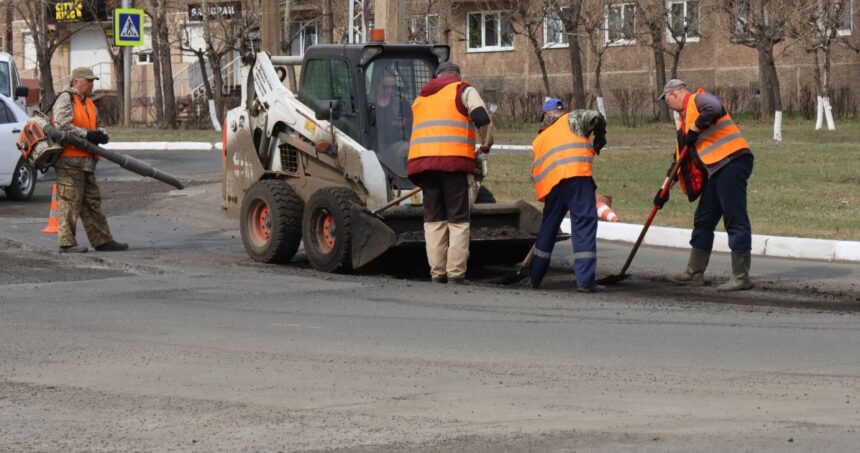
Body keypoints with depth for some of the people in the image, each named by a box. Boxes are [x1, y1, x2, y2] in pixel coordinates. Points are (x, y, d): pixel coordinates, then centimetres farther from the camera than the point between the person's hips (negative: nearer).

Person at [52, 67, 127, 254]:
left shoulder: (89, 104, 20)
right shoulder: (65, 99, -8)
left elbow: (94, 126, 23)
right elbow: (62, 126, -20)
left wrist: (100, 134, -1)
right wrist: (87, 134, -20)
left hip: (86, 161, 9)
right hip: (69, 160, -9)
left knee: (92, 203, 11)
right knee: (69, 203, -7)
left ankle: (102, 240, 15)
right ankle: (67, 243, -4)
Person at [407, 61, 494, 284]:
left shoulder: (420, 98, 26)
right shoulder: (463, 90, 8)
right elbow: (482, 119, -6)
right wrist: (486, 145, 11)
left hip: (422, 160, 5)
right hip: (454, 161, -5)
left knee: (433, 218, 11)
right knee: (458, 219, 0)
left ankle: (438, 272, 5)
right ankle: (456, 272, -7)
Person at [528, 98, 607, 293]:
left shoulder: (539, 139, 31)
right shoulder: (572, 119, 17)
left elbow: (536, 170, 28)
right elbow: (595, 117, -2)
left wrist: (544, 194, 34)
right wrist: (599, 140, 14)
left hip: (551, 183, 5)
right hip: (576, 176, -5)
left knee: (548, 227, 19)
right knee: (584, 223, -6)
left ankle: (535, 277, 27)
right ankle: (585, 280, -15)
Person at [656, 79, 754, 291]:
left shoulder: (699, 99, -3)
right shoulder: (685, 119, 24)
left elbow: (714, 109, -28)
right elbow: (680, 158, 28)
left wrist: (693, 131, -13)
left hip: (732, 161, -10)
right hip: (716, 170, 10)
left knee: (735, 219, -9)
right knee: (703, 221, 15)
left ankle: (741, 277, -9)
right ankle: (695, 273, 24)